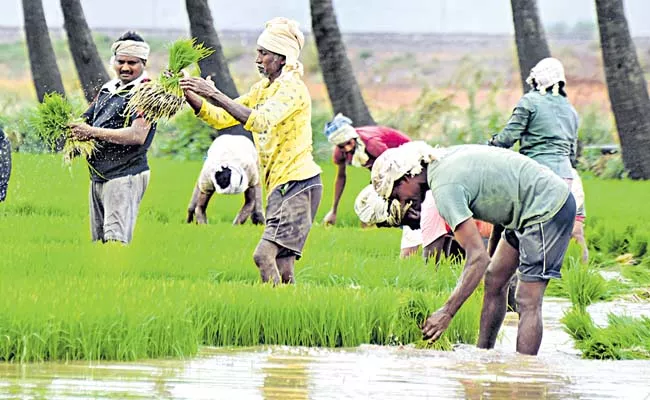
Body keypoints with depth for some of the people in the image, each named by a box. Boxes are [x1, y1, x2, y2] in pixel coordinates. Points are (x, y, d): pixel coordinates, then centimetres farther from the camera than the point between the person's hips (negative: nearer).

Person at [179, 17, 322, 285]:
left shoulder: (292, 88, -10)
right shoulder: (262, 90, 18)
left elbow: (260, 120, -26)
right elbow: (221, 118, 16)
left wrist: (215, 95, -27)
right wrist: (189, 94, 1)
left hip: (298, 184, -9)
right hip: (279, 186, 9)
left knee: (264, 254, -21)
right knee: (282, 270, 5)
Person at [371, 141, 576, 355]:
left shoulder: (445, 187, -23)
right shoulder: (443, 159, 6)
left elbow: (478, 257, -26)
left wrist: (446, 312, -24)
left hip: (547, 209, -11)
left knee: (528, 302, -12)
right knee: (494, 282, 14)